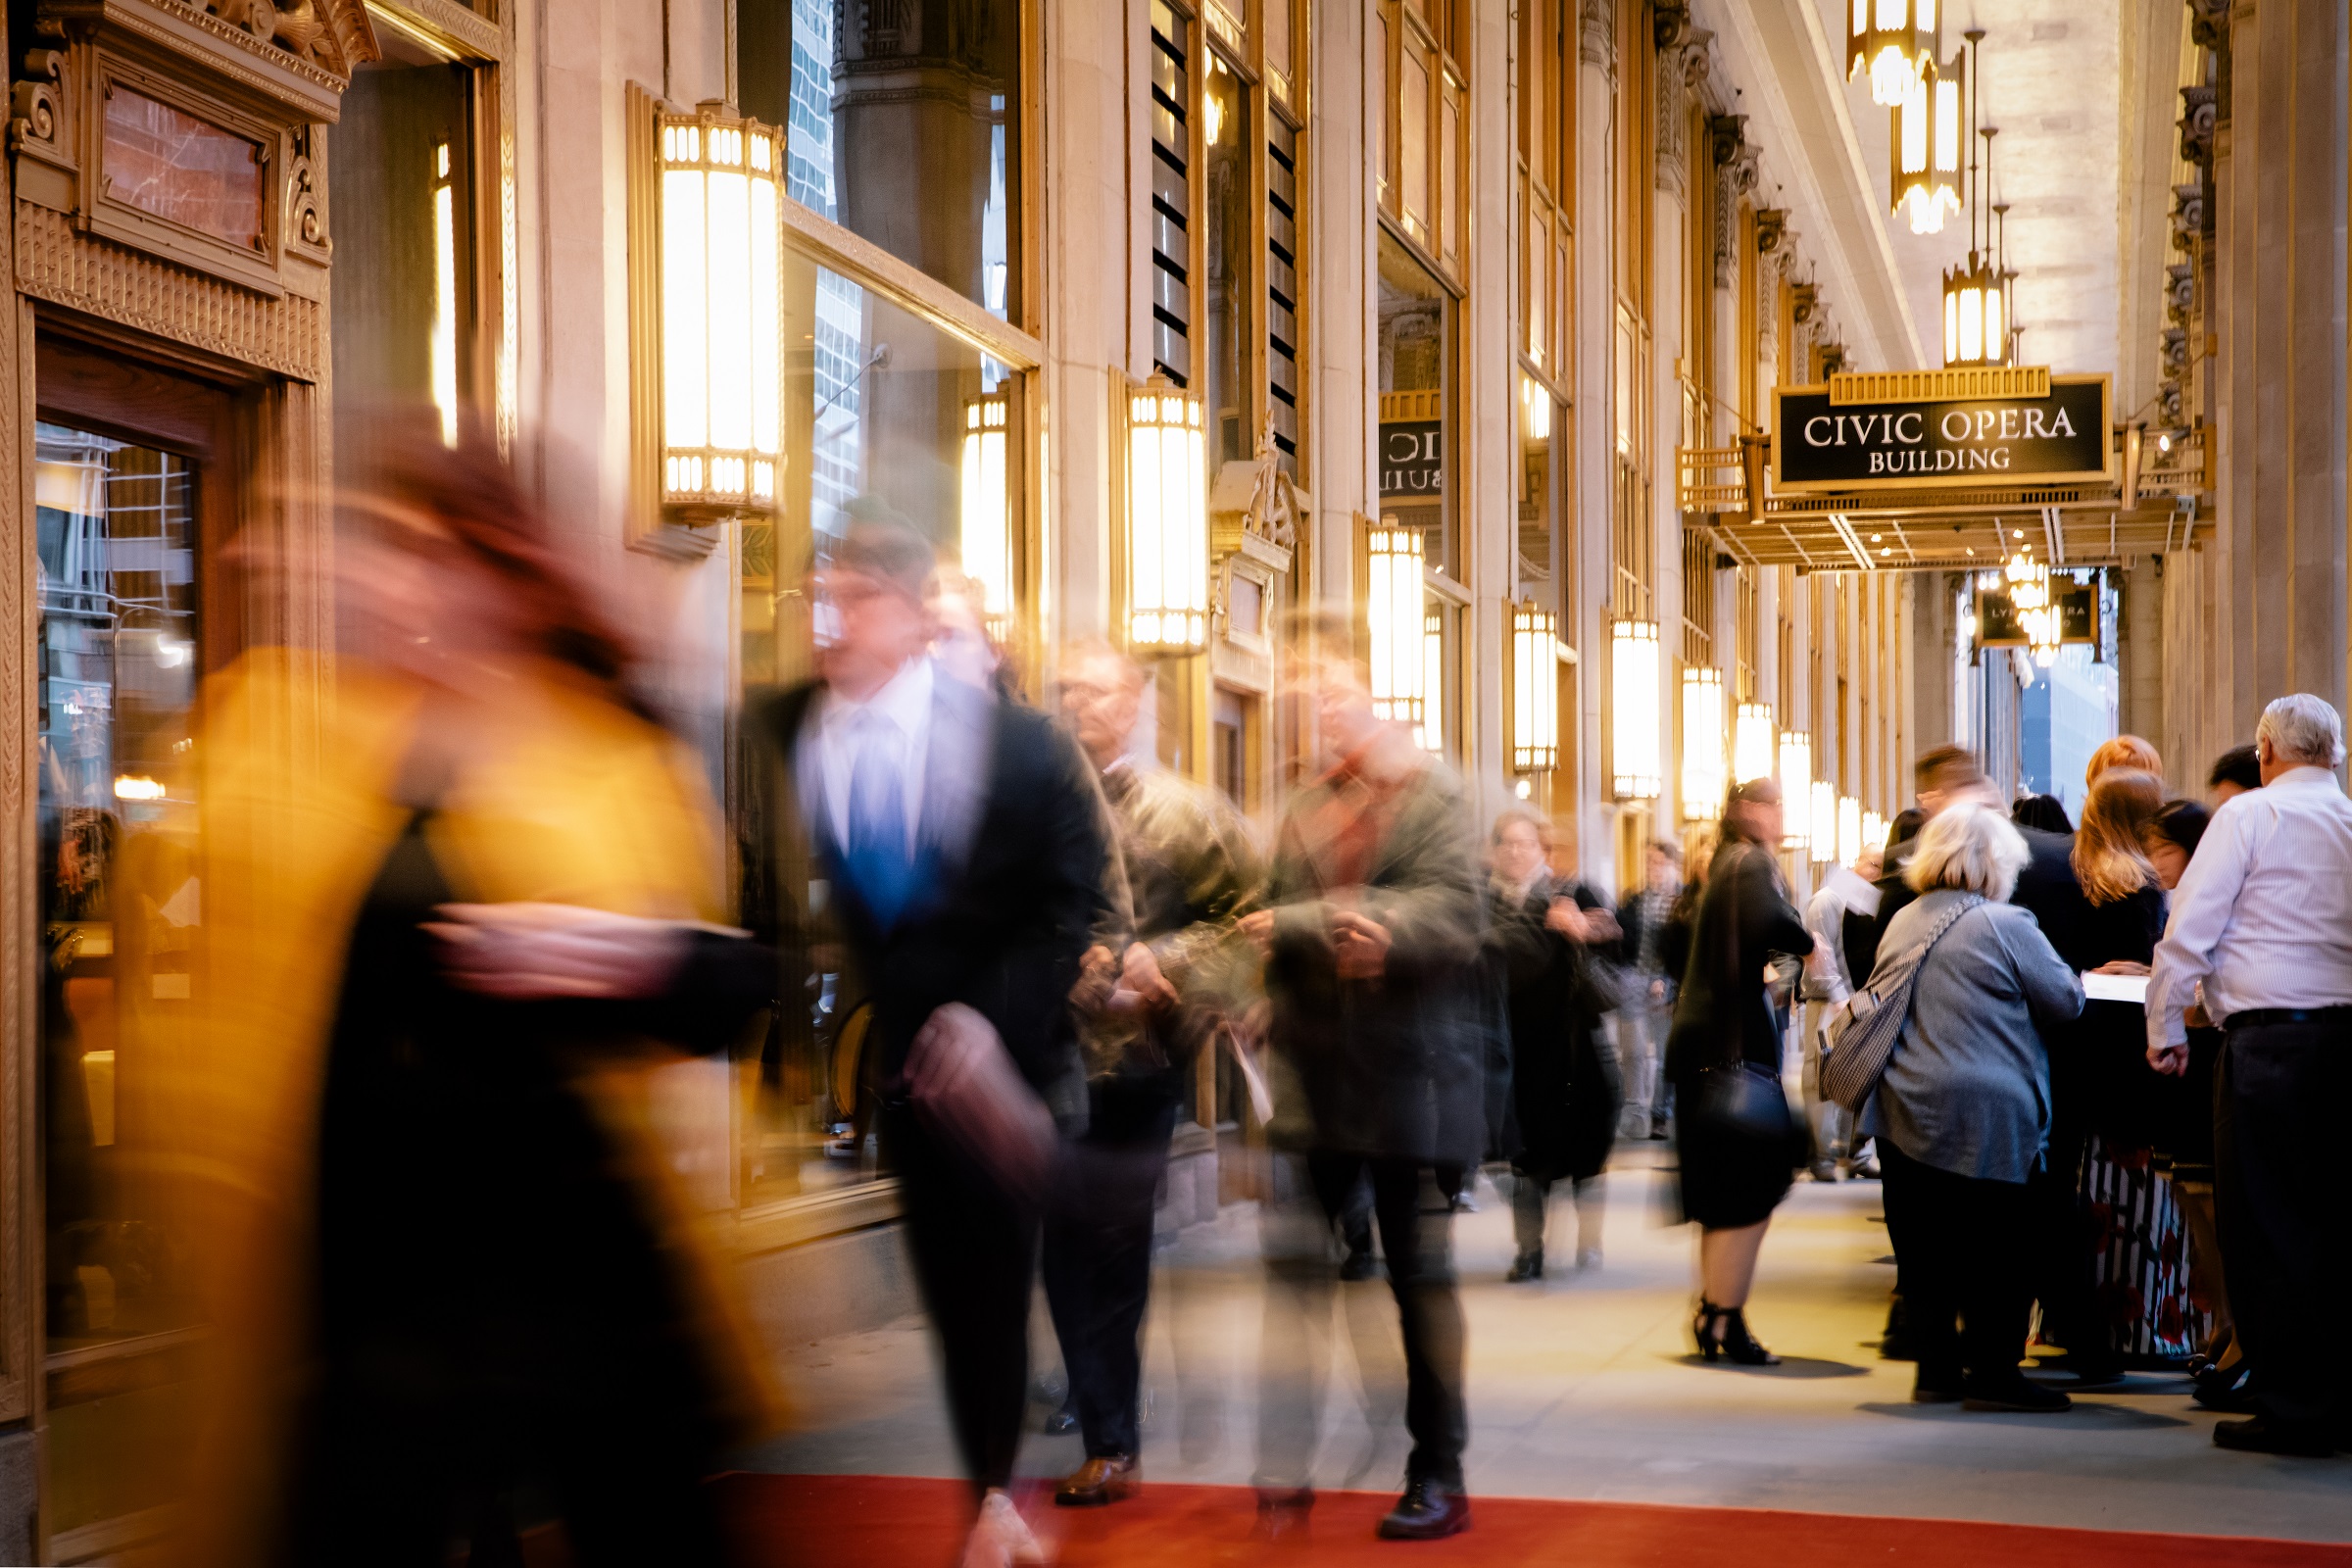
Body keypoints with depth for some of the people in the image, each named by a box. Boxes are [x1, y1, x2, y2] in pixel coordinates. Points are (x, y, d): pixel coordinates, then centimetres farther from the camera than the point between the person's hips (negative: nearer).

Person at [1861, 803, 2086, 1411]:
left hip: (1907, 1110, 6)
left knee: (1924, 1247, 10)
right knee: (1993, 1247, 2)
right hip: (1983, 1112, -6)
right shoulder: (2005, 926, -7)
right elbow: (2066, 1000, -3)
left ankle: (1936, 1368, 14)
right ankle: (1991, 1372, 5)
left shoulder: (1902, 924, 13)